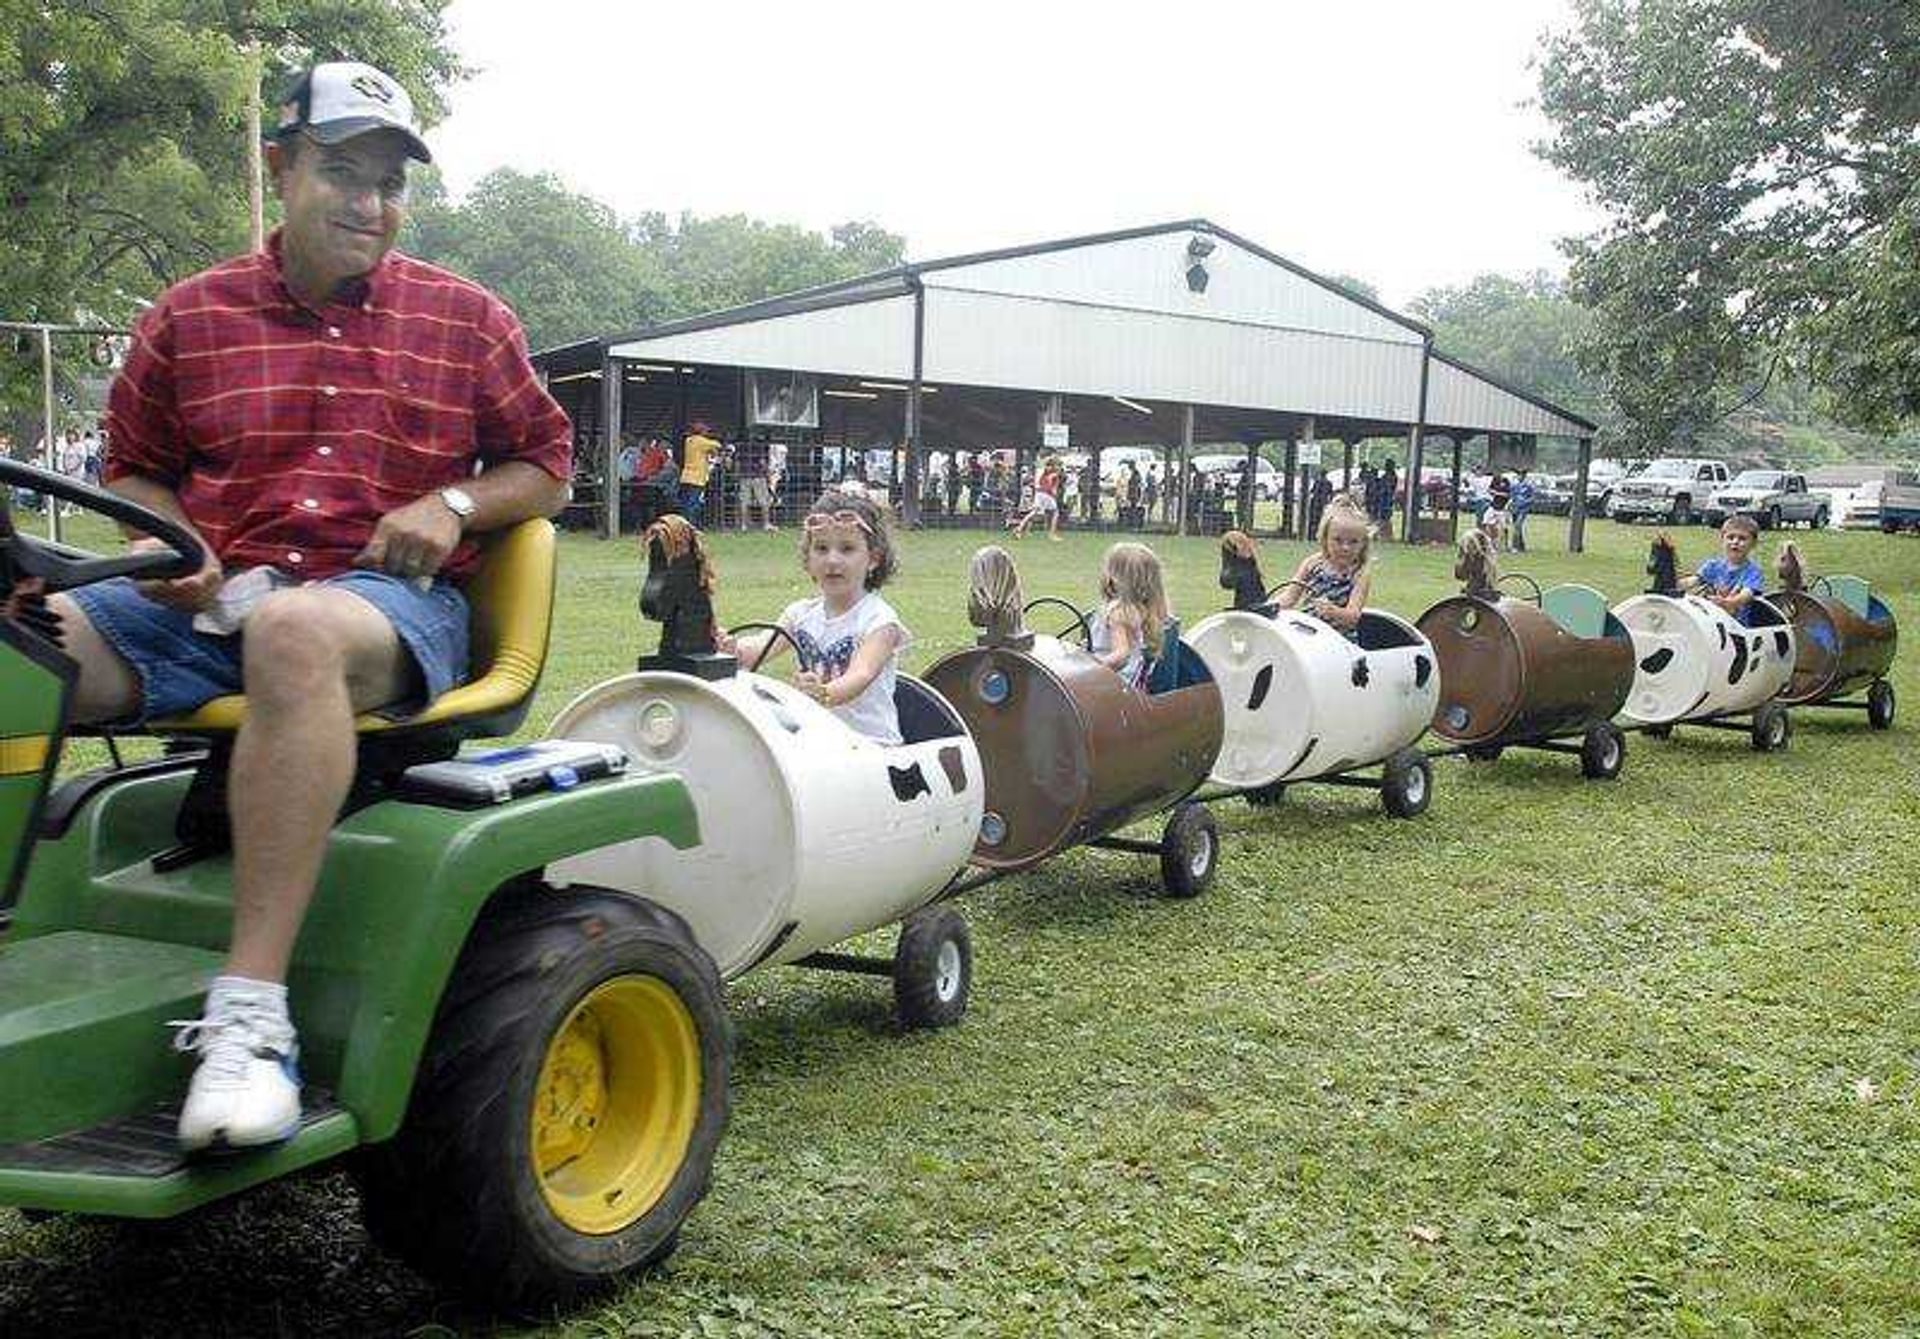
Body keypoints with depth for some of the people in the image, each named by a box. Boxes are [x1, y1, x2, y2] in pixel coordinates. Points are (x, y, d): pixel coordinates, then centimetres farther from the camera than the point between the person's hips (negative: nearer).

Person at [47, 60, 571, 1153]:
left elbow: (547, 466, 17)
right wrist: (168, 546, 0)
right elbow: (134, 470, 23)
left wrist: (453, 504, -3)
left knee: (296, 632, -42)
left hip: (393, 601, -3)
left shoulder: (466, 319, 12)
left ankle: (252, 1013, -44)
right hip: (207, 601, 3)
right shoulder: (192, 315, 14)